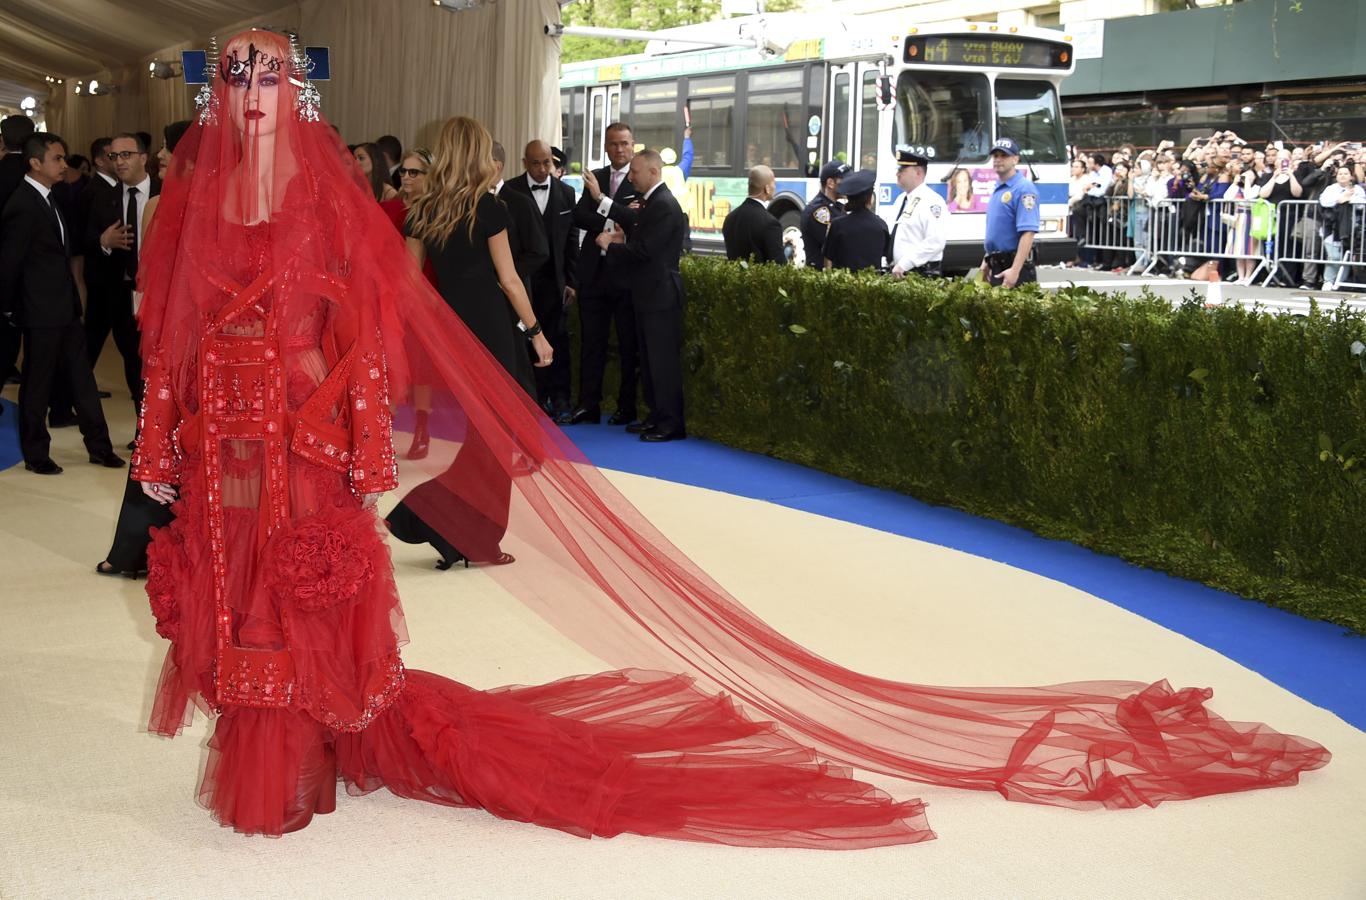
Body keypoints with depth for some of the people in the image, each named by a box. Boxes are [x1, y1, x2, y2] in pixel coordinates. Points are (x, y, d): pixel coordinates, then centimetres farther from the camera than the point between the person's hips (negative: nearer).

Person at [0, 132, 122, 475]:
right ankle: (36, 455, 17)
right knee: (37, 384, 5)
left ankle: (99, 446, 20)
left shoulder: (48, 199, 10)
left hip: (65, 309, 9)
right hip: (41, 314, -9)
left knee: (81, 378, 12)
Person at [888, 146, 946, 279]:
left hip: (922, 276, -8)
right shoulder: (902, 199, 17)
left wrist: (903, 264, -23)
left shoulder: (931, 202, -11)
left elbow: (935, 242, -21)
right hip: (899, 273, 8)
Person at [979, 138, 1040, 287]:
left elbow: (1028, 233, -22)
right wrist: (987, 261, 21)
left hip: (1014, 266, -9)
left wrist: (1015, 270, -28)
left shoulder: (1023, 189, -14)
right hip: (997, 267, 9)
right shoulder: (997, 189, 15)